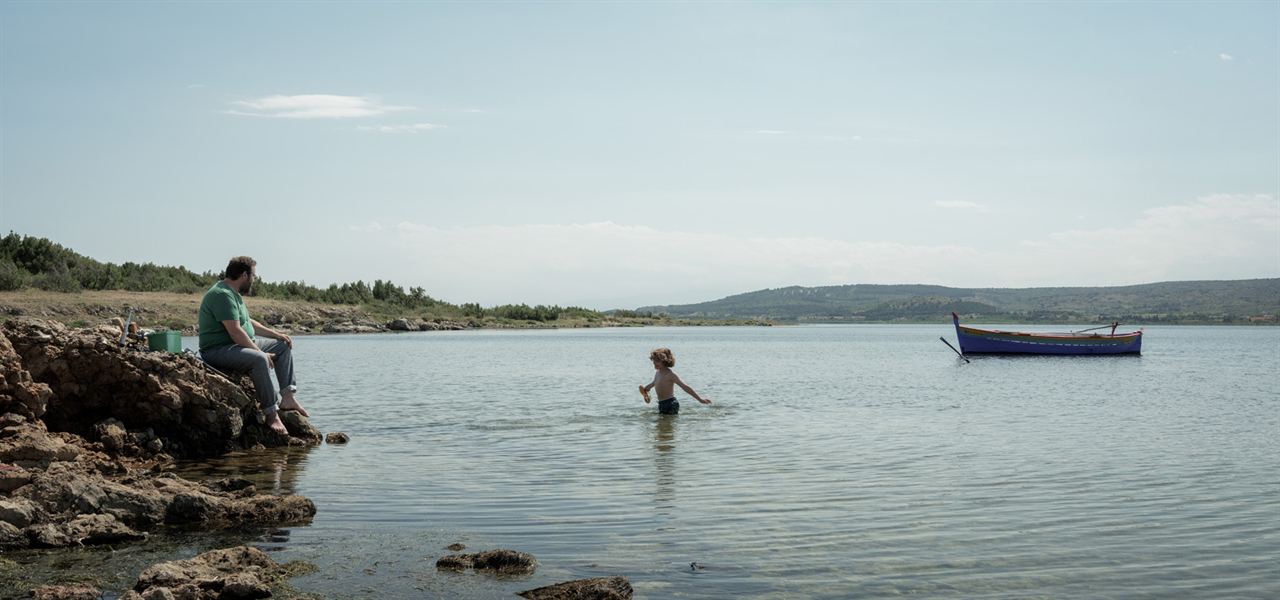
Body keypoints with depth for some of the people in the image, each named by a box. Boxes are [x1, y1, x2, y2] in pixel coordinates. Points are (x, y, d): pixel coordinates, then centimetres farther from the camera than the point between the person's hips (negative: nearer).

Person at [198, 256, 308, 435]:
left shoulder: (234, 294, 16)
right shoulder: (222, 295, -19)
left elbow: (248, 323, 26)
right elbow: (235, 332, -26)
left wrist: (276, 334, 17)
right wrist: (261, 352, -21)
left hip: (242, 345, 12)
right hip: (218, 351, -12)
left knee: (283, 346, 12)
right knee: (259, 360, -36)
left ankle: (288, 397, 0)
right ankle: (271, 414, -32)